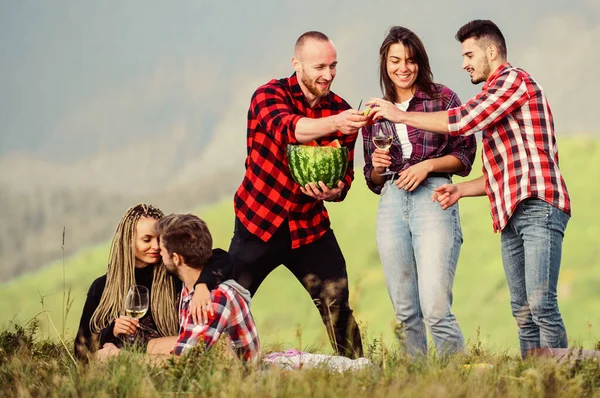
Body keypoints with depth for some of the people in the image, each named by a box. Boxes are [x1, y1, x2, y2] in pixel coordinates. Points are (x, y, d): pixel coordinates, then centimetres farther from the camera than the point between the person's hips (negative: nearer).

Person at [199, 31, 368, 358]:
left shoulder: (341, 112, 0)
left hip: (310, 227, 3)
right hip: (258, 222, -3)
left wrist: (332, 191, -22)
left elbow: (345, 177, 3)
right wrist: (334, 123, -51)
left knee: (338, 307, -6)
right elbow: (286, 129, -33)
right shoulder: (269, 95, -11)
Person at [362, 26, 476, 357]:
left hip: (433, 199, -4)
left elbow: (465, 153, 4)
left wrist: (428, 165, -10)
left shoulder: (442, 98, 7)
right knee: (405, 312, 2)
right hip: (391, 204, 4)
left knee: (435, 310, -15)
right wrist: (377, 167, 2)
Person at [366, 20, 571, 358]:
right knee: (523, 313, 3)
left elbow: (463, 120, -14)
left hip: (539, 206, -10)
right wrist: (461, 189, 11)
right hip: (512, 215, 10)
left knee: (541, 305, -17)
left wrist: (402, 116, -6)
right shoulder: (494, 97, 26)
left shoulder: (514, 79, -2)